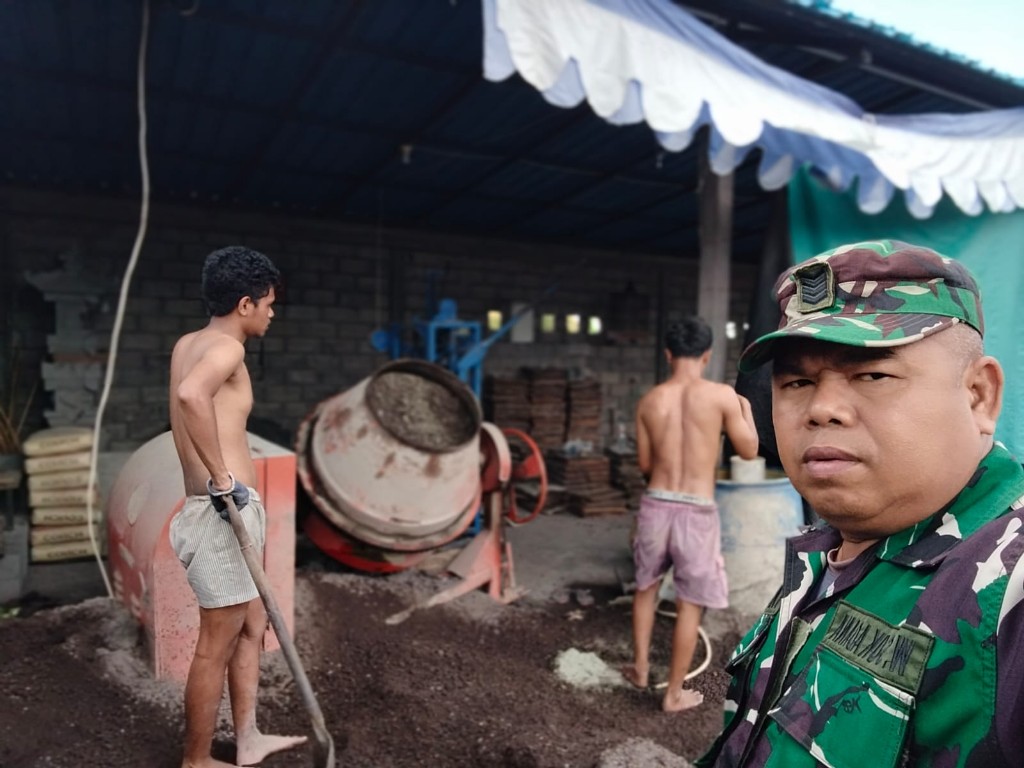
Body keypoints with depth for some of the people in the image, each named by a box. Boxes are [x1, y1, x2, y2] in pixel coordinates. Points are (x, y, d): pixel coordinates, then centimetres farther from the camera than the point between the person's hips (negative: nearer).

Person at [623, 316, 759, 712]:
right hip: (697, 511, -2)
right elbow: (749, 450, 3)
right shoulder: (722, 395, -9)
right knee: (689, 604, 11)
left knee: (646, 586, 24)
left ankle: (640, 667, 36)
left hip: (656, 504, 3)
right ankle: (674, 694, 23)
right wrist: (746, 407, 18)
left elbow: (644, 463, 6)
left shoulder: (649, 401, -1)